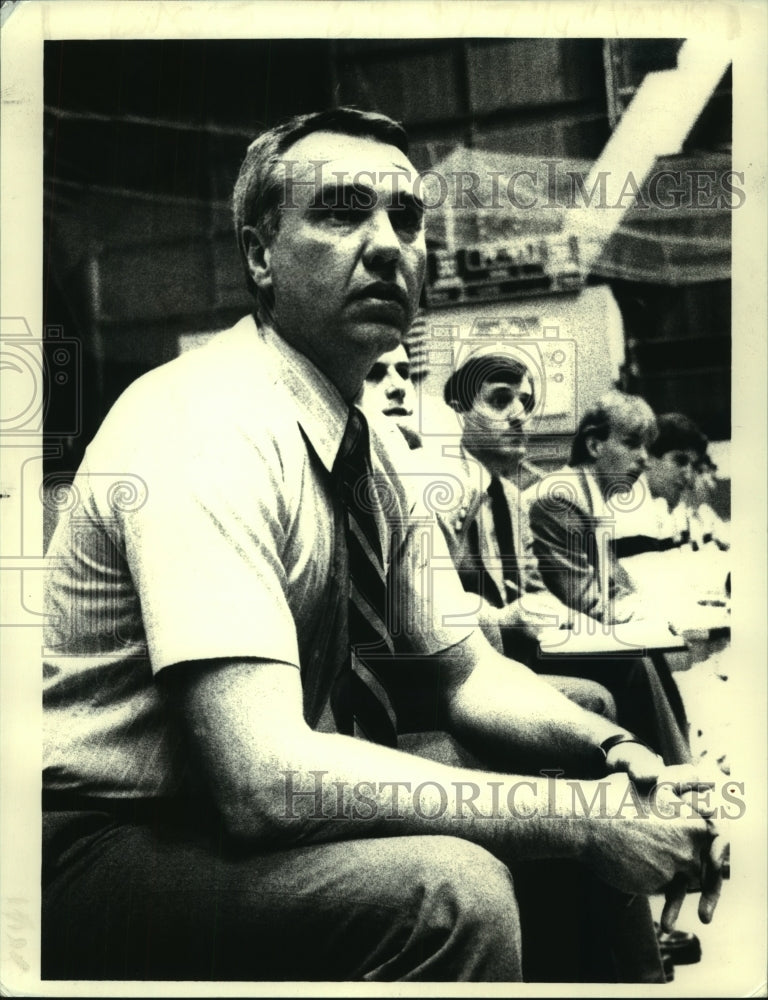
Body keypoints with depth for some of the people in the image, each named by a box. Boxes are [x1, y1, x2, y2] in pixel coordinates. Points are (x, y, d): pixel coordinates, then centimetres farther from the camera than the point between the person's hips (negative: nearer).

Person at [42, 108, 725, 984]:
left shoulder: (373, 450, 3)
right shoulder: (203, 429, -23)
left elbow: (461, 671, 10)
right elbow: (262, 778, -32)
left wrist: (611, 749, -10)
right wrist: (579, 817, -27)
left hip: (268, 804, 8)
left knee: (608, 794, 5)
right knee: (450, 888, -33)